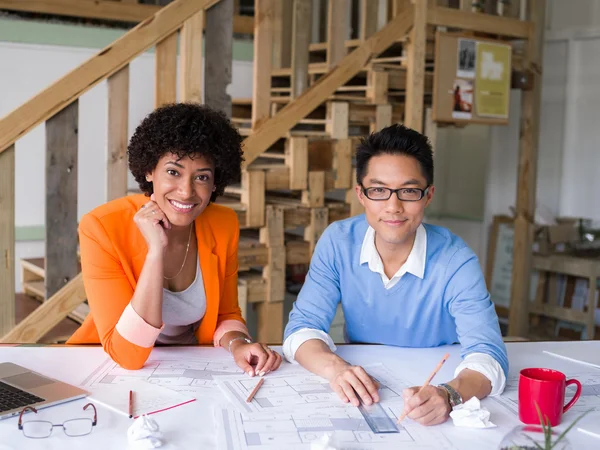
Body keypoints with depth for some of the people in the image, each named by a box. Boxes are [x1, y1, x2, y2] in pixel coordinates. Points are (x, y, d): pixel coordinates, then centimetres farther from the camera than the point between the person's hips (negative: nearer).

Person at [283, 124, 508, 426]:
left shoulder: (455, 262, -16)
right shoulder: (337, 242, -8)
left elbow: (486, 353, -24)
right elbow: (303, 325, -8)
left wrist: (449, 395, -46)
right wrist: (334, 367, -30)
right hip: (360, 400, 0)